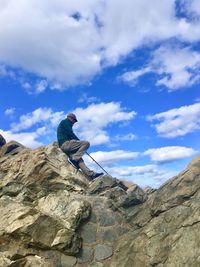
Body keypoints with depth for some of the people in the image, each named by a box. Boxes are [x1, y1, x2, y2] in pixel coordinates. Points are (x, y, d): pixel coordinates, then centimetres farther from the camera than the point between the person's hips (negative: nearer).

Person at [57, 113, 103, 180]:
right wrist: (79, 141, 1)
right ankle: (74, 158, -22)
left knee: (79, 160, 2)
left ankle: (91, 174, -8)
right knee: (86, 143, -14)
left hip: (62, 147, 10)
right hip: (66, 143, -10)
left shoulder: (61, 124, 33)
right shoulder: (65, 121, 5)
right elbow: (70, 133, -8)